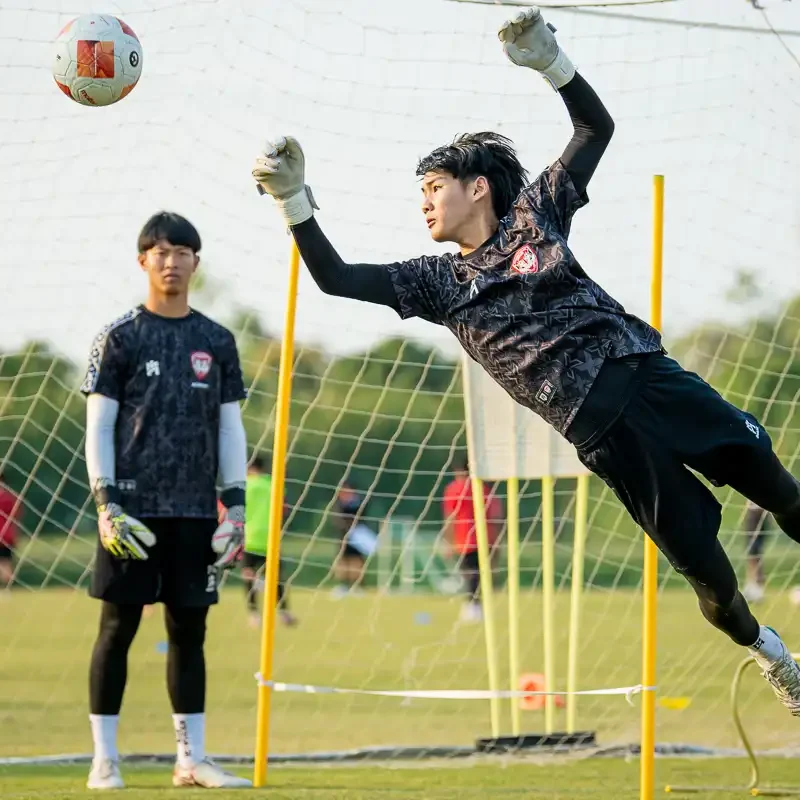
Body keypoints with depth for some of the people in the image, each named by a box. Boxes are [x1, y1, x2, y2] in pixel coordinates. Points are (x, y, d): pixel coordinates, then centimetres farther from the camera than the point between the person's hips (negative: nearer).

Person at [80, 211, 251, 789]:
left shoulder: (217, 342, 12)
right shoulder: (120, 338, 2)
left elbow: (231, 427, 13)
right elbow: (98, 425, -2)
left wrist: (235, 503, 4)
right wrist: (105, 502, -12)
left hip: (195, 510, 3)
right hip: (133, 506, -3)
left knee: (190, 628, 6)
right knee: (119, 627, -2)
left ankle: (192, 758, 11)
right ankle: (105, 758, 2)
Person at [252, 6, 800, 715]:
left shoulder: (533, 213, 13)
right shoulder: (438, 280, 13)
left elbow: (597, 127, 12)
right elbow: (335, 277, 8)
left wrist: (548, 60, -2)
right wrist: (292, 197, -2)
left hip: (648, 374, 1)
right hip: (601, 426, -1)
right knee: (702, 563, -4)